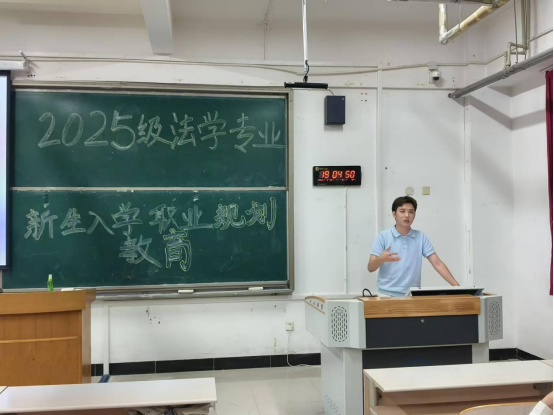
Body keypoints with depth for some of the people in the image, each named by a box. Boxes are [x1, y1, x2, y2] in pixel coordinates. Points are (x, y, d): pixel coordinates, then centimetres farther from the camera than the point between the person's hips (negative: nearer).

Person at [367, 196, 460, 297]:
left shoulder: (421, 237, 6)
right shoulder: (383, 237, -2)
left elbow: (437, 263, 2)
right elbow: (370, 268, -5)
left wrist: (456, 286, -7)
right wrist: (381, 259, -26)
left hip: (413, 294, 2)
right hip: (388, 294, -2)